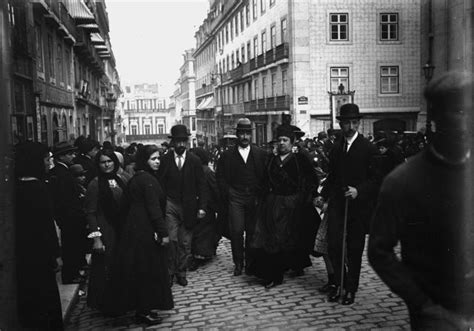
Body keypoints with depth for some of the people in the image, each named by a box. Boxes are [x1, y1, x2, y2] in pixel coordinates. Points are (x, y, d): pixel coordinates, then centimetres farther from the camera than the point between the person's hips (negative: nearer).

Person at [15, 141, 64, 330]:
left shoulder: (17, 186, 3)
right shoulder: (37, 187, -20)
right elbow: (46, 224, -21)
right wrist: (55, 254, -15)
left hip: (22, 253, 8)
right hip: (39, 254, -8)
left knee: (28, 297, 20)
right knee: (45, 300, 5)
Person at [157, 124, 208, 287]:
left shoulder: (195, 160, 4)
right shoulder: (165, 159, 2)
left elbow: (201, 185, 4)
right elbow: (160, 184, 1)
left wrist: (202, 207, -4)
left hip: (188, 206, 1)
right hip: (170, 205, -1)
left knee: (185, 243, 5)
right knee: (171, 240, -9)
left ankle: (181, 273, 19)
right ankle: (170, 272, 7)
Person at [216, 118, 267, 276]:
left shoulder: (260, 154, 7)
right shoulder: (227, 155, 6)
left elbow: (266, 177, 6)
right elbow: (220, 177, 6)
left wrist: (260, 196, -1)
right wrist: (228, 194, -2)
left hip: (254, 198, 1)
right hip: (235, 198, 0)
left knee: (252, 231, 2)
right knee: (236, 230, -6)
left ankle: (250, 263, 15)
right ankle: (238, 263, 9)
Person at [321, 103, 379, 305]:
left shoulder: (368, 148, -3)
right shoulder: (335, 148, 11)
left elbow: (375, 180, -4)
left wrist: (359, 191, -18)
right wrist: (324, 195, 8)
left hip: (358, 205, -3)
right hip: (336, 204, 3)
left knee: (354, 249, 5)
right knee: (333, 245, -4)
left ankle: (351, 289, 20)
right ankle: (339, 284, 15)